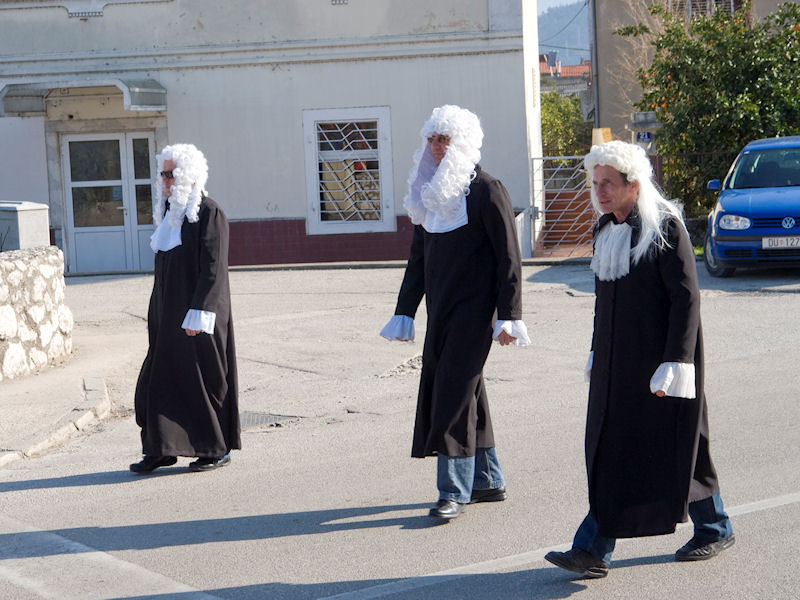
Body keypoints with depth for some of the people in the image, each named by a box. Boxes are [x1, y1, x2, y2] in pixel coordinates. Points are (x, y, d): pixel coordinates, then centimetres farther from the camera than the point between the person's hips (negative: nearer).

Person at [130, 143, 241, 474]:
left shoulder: (209, 213, -12)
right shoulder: (170, 212, 13)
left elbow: (213, 269, -17)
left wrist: (199, 313, -22)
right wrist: (156, 314, 18)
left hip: (198, 311, -8)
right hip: (170, 314, 8)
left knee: (205, 379, 1)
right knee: (160, 379, 7)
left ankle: (218, 448, 12)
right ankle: (162, 450, 13)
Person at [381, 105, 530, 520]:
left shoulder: (486, 191, -9)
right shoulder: (429, 194, 13)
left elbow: (508, 257, -10)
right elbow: (418, 258, 18)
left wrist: (508, 316, -15)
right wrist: (404, 313, 15)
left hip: (474, 310, -7)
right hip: (441, 310, 7)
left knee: (455, 393, -9)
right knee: (467, 395, 11)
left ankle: (454, 490, -4)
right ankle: (488, 481, 22)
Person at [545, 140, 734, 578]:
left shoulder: (665, 228, -12)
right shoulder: (606, 231, 11)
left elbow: (686, 297, -15)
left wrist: (675, 362, -20)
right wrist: (596, 353, 19)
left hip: (658, 360, -7)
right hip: (616, 362, 7)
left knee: (674, 447, 4)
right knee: (609, 452, 2)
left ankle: (715, 530, 25)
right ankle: (593, 550, 0)